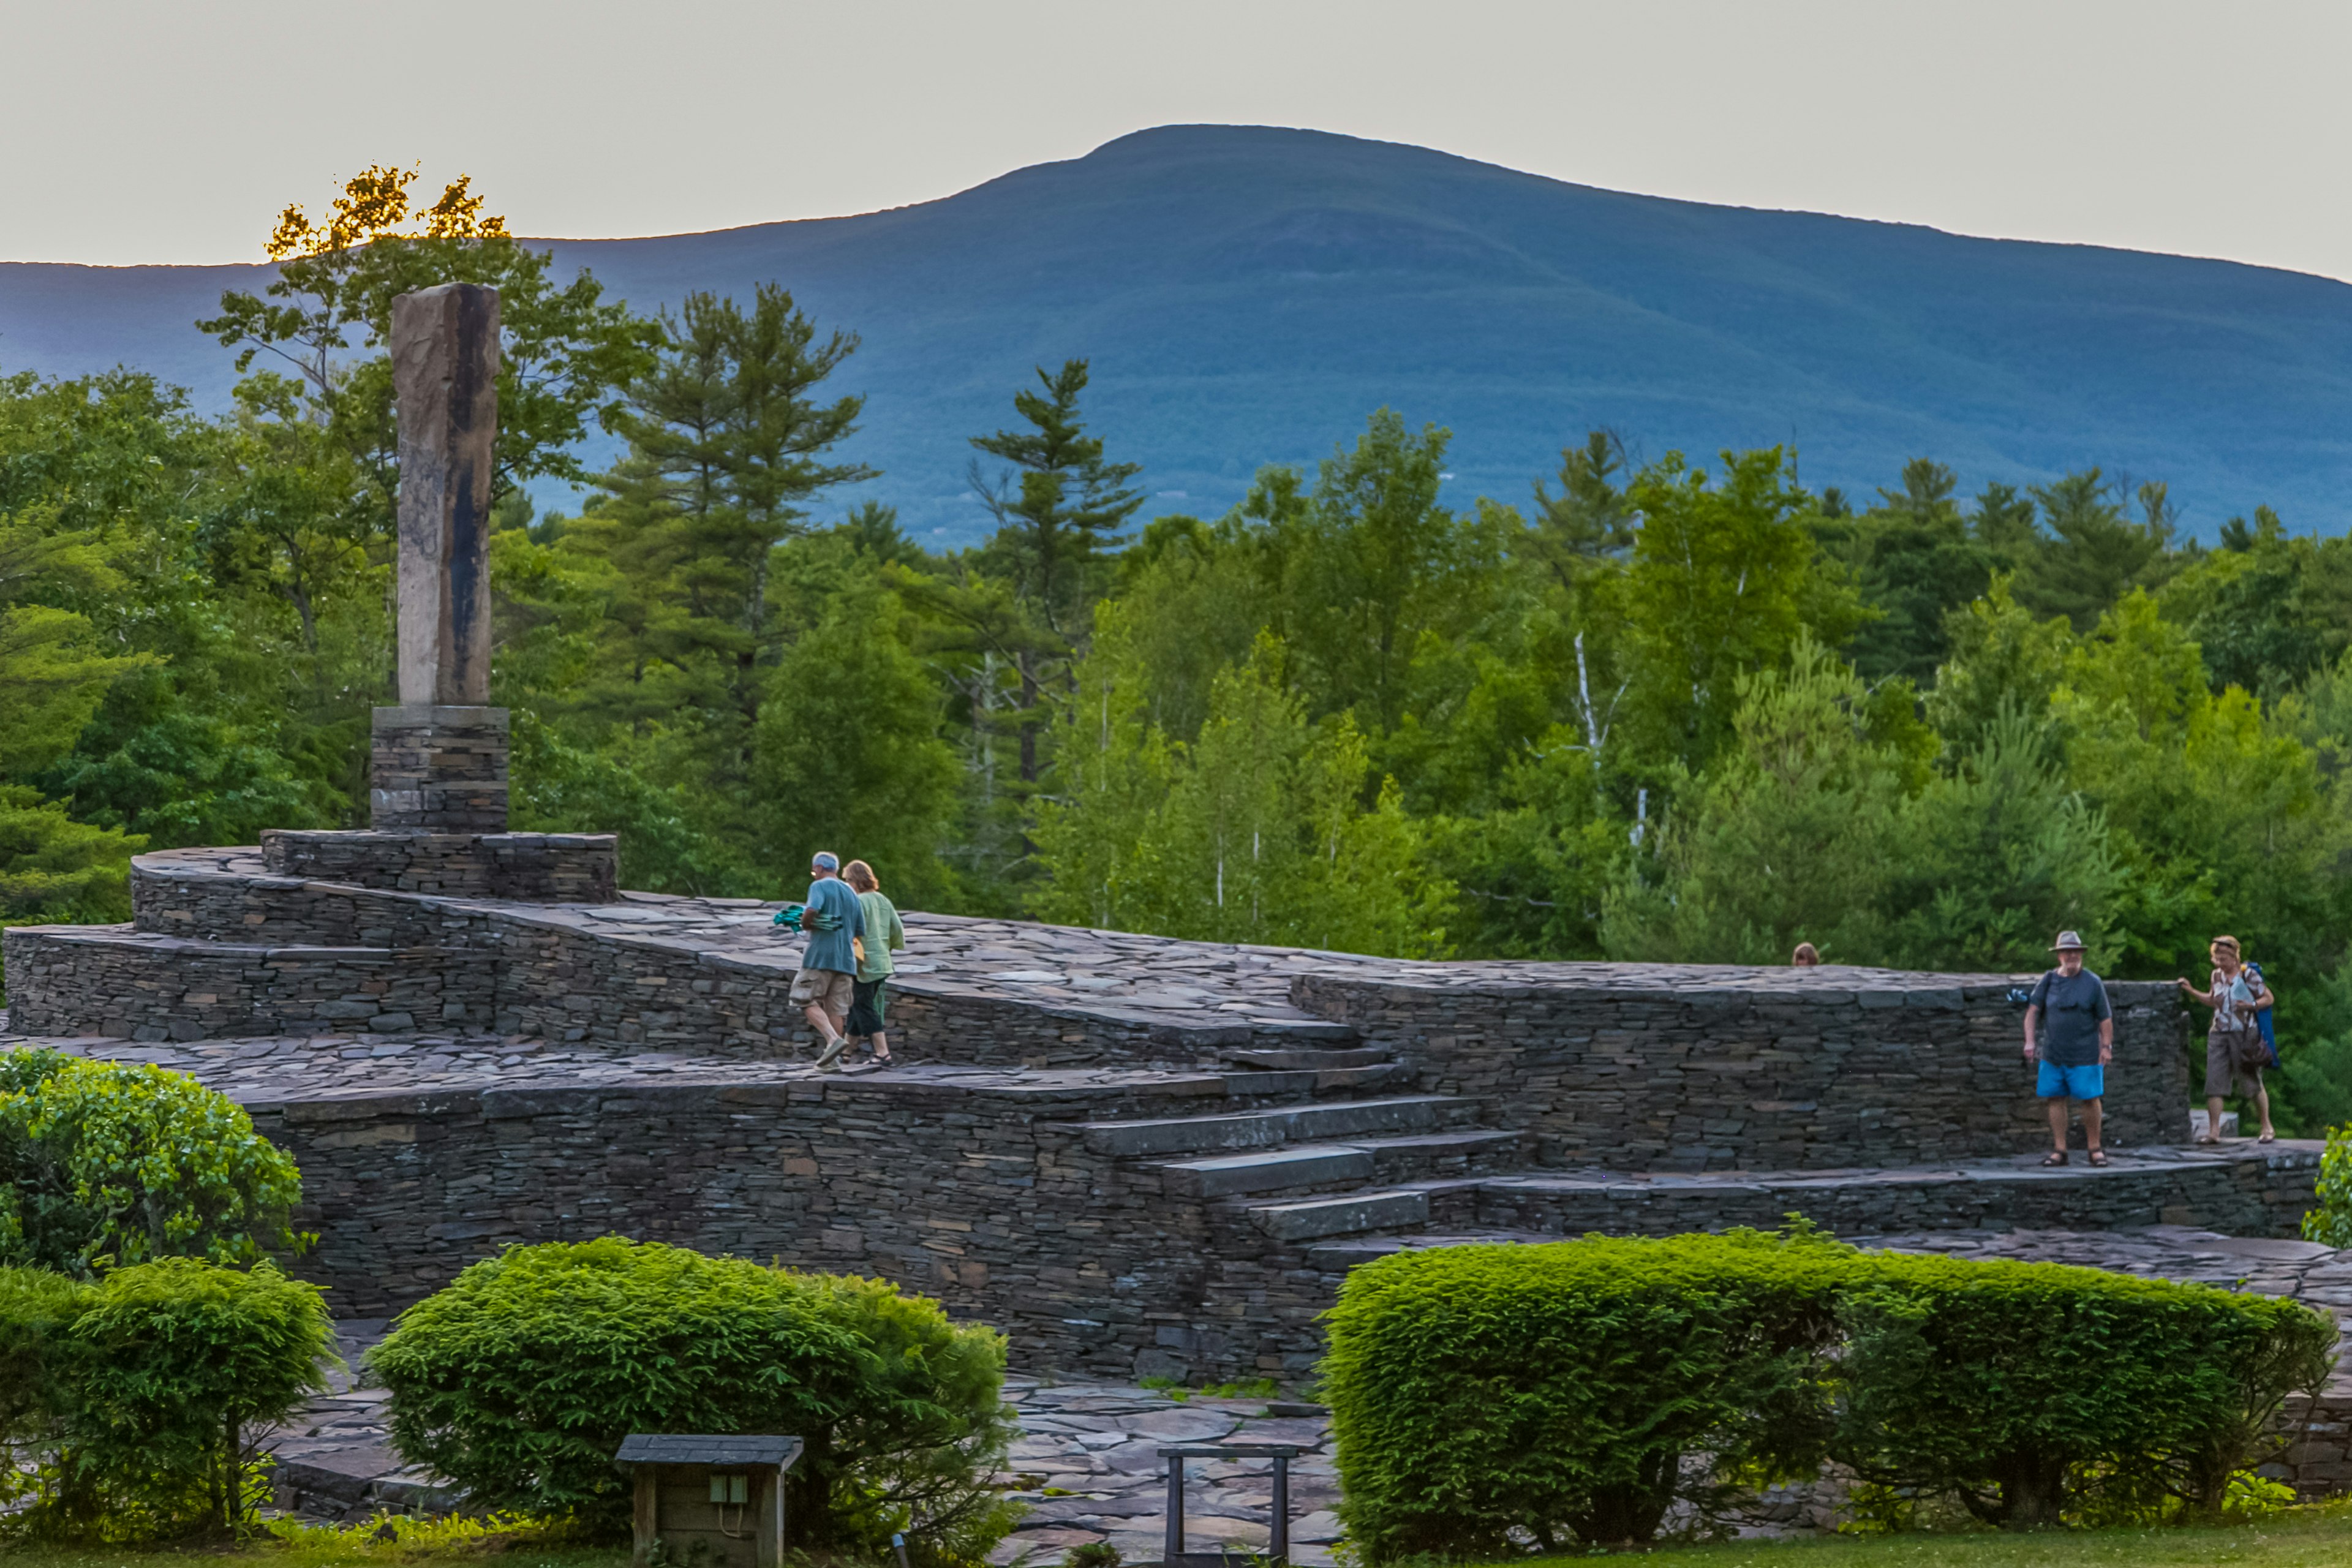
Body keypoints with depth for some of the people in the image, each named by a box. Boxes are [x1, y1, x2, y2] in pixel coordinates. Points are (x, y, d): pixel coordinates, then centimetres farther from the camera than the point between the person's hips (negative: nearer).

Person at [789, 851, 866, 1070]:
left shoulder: (819, 886, -3)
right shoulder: (851, 894, 18)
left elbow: (812, 911, -23)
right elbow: (860, 932, 18)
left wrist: (805, 924, -3)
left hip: (821, 955, -6)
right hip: (846, 958, 6)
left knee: (808, 1000, -2)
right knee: (836, 1007, 7)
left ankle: (833, 1040, -22)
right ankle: (833, 1057, 3)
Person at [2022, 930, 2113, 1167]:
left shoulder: (2093, 983, 0)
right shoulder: (2048, 981, 5)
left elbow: (2105, 1018, 2)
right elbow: (2032, 1010, 2)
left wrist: (2107, 1046, -5)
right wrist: (2030, 1040, -8)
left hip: (2084, 1056, -3)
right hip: (2052, 1054, 3)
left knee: (2089, 1100, -3)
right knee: (2055, 1099, 4)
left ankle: (2095, 1148, 10)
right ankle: (2059, 1151, 10)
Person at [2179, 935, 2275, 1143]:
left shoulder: (2248, 975, -7)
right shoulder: (2217, 975, 11)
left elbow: (2268, 998, -3)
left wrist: (2251, 1005, -19)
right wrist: (2192, 991, 18)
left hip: (2244, 1034, -5)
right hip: (2219, 1033, 5)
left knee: (2254, 1082, 4)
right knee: (2214, 1083, -5)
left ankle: (2267, 1128, 19)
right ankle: (2214, 1131, -4)